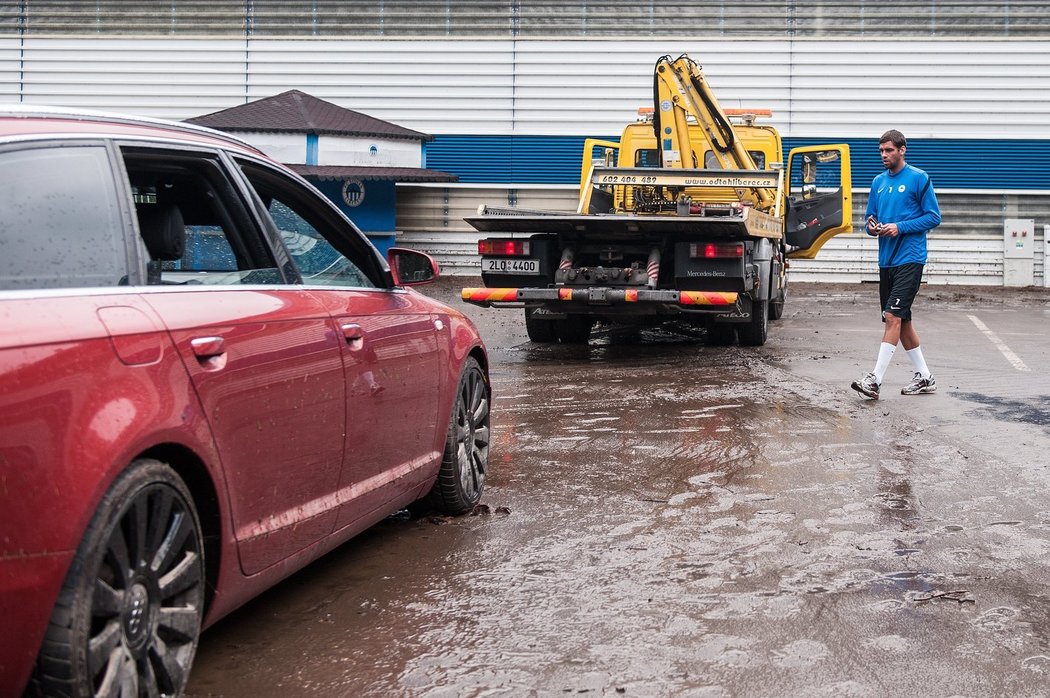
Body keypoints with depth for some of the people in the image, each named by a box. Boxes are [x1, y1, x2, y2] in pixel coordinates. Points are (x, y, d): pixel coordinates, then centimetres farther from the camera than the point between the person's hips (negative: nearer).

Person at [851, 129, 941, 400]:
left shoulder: (919, 178, -4)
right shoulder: (878, 182, 14)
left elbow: (933, 217, -6)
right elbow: (870, 219, 19)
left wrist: (900, 227, -15)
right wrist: (872, 227, -4)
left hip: (910, 258, -7)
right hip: (886, 260, 7)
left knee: (893, 316, -14)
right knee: (902, 320, 11)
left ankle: (875, 380, -18)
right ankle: (924, 377, 22)